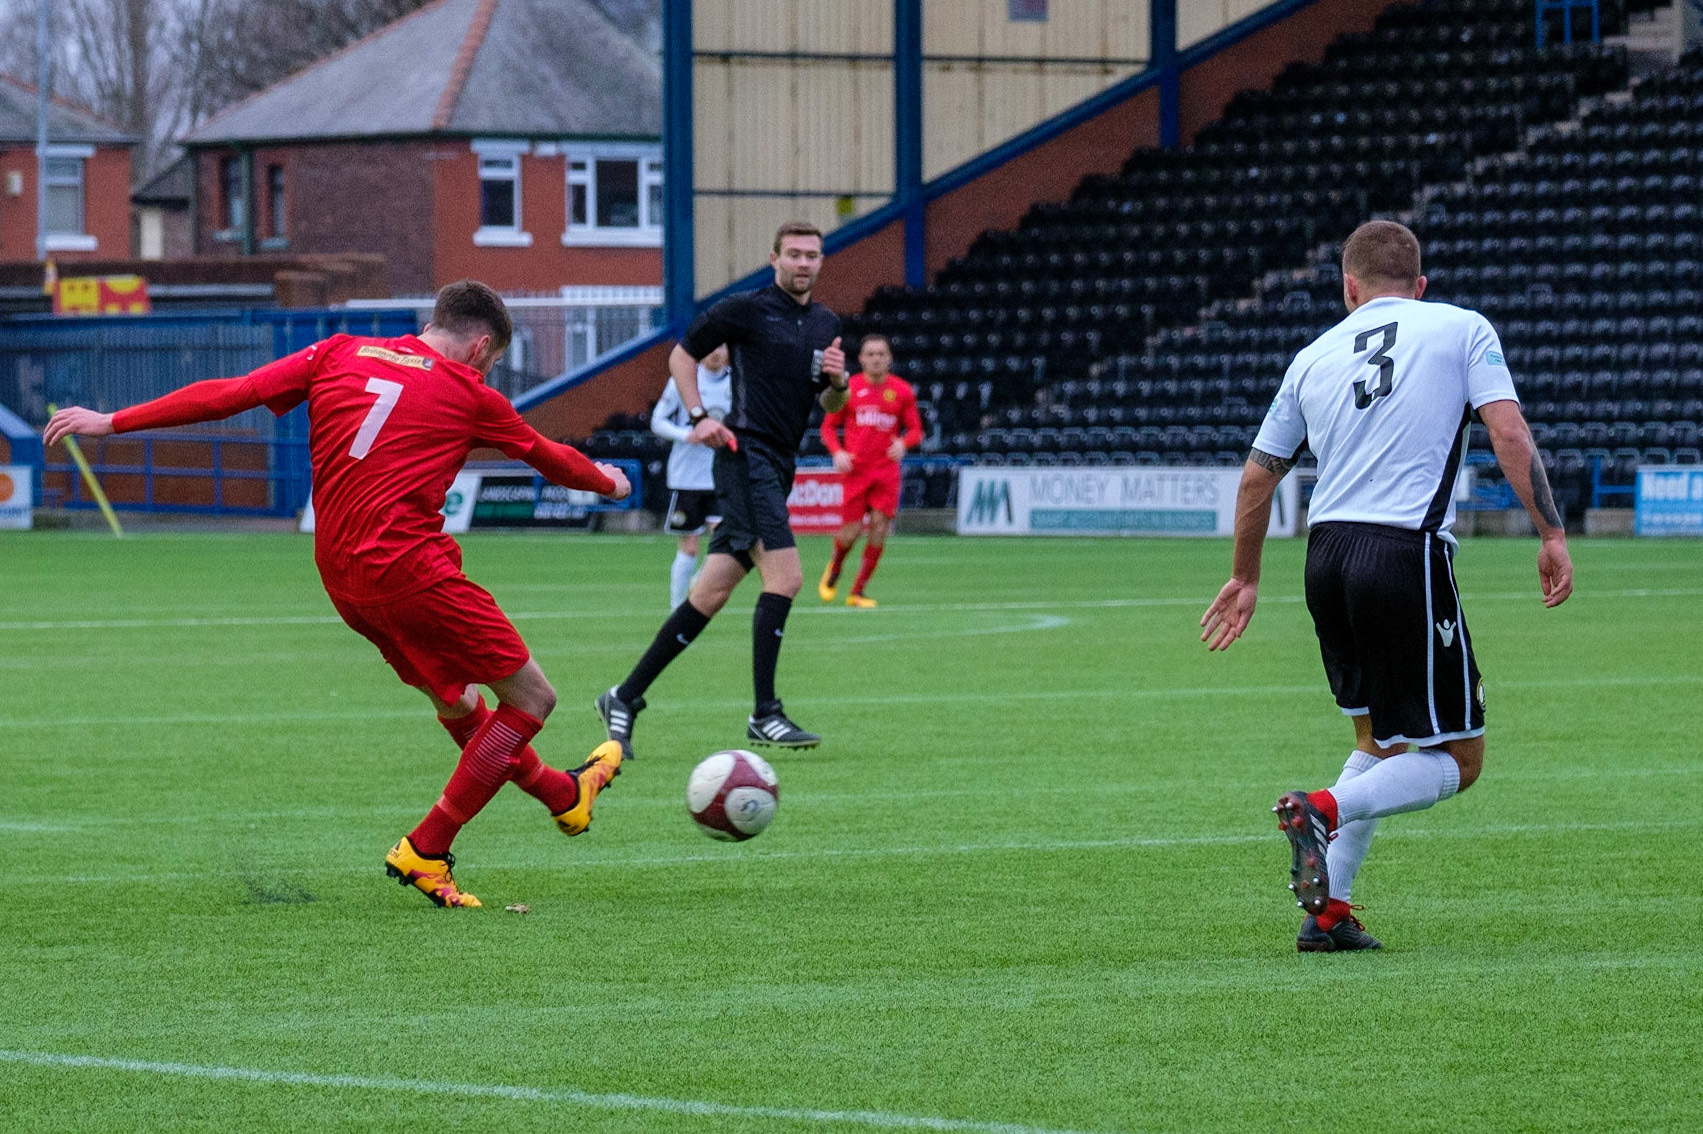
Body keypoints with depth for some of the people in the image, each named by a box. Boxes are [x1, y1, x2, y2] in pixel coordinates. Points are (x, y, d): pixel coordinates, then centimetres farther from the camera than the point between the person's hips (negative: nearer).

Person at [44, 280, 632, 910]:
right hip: (410, 568, -7)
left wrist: (113, 421, 9)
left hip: (341, 575, 7)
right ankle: (425, 852, 1)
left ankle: (562, 795, 40)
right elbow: (545, 455, 18)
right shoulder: (467, 394, 1)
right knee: (532, 697, 3)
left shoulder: (340, 354, 10)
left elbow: (228, 394, 5)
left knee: (457, 702, 23)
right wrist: (605, 481, 40)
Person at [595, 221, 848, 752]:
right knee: (785, 575, -18)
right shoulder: (745, 309, -4)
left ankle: (625, 698, 13)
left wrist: (837, 380, -1)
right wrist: (700, 417, -7)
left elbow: (830, 405, 21)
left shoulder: (826, 324, 16)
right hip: (746, 454, -8)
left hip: (778, 468, 8)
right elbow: (682, 354, 4)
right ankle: (764, 714, -15)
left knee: (711, 594, 7)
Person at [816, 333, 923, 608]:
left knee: (879, 528, -9)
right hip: (855, 469, -1)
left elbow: (915, 430, 9)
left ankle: (858, 592, 2)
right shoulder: (850, 387, 3)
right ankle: (833, 571, 26)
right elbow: (829, 426, 9)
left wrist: (904, 443, -14)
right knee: (850, 532, -7)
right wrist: (837, 452, -9)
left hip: (886, 471, 1)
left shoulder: (902, 391, 5)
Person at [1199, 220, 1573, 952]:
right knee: (1457, 760, 1)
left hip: (1328, 553, 5)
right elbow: (1509, 433, -7)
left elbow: (1257, 476, 21)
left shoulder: (1316, 355, 17)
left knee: (1379, 740, 22)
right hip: (1410, 555, -5)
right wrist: (1552, 533, -3)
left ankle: (1328, 912, 12)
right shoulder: (1463, 329, 7)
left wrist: (1246, 576, 34)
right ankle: (1322, 810, -23)